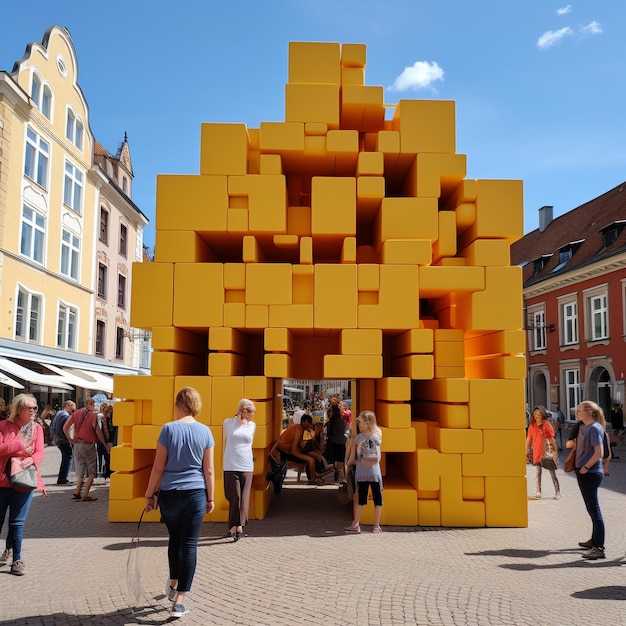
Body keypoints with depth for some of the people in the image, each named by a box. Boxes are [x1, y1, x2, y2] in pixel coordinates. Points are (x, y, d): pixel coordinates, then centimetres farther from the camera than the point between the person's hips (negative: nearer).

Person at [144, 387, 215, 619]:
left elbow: (158, 468, -4)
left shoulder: (168, 429, -6)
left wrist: (150, 495, 6)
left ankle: (173, 584, 35)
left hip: (170, 494, 1)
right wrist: (211, 498, 9)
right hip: (196, 494, 0)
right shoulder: (205, 431, -2)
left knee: (175, 539, 22)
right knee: (189, 545, 4)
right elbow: (209, 471, -1)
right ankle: (179, 601, 5)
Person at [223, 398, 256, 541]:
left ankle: (238, 526, 2)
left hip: (247, 467, 2)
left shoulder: (252, 425, 9)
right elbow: (224, 443, 15)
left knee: (244, 497, -1)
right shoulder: (228, 422, 4)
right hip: (230, 467, -2)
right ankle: (234, 527, 3)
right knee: (234, 497, -4)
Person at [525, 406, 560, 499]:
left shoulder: (547, 425, -9)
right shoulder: (532, 425, 2)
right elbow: (529, 439, 9)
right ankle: (538, 492, 19)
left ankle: (557, 493, 11)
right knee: (538, 474, 10)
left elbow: (552, 439, -5)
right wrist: (527, 451, 9)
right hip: (537, 453, 4)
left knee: (553, 474, 3)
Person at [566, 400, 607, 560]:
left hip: (590, 473, -10)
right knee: (591, 508, 19)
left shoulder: (595, 428, -16)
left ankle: (599, 548, -4)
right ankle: (595, 540, 32)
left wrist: (585, 468, -16)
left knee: (594, 508, -7)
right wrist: (572, 443, 4)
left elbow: (599, 452, -21)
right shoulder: (582, 427, 11)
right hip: (583, 473, 10)